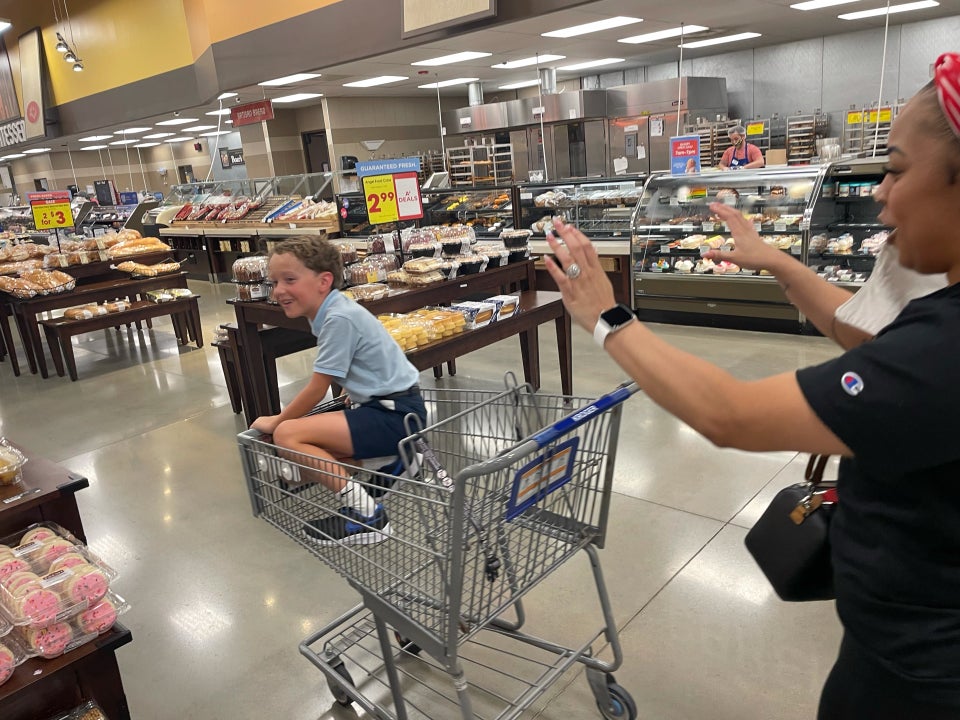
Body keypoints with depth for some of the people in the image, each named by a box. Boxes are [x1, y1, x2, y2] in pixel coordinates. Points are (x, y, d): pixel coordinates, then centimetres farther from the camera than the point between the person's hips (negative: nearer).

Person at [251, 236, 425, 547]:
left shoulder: (339, 318, -19)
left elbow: (317, 390, -13)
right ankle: (398, 459, 13)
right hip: (382, 405, 10)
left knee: (287, 435, -14)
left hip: (396, 414, -10)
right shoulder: (332, 311, 9)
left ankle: (366, 512, -13)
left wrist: (275, 421, 0)